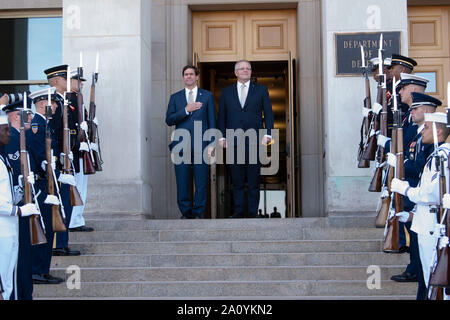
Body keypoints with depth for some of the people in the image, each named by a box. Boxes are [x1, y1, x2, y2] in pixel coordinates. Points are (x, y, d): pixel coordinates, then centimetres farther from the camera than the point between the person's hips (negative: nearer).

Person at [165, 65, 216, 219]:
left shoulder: (207, 96, 11)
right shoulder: (175, 97, 14)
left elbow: (212, 121, 7)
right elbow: (169, 120, 3)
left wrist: (212, 143, -1)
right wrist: (186, 110, -10)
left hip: (201, 144, -1)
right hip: (181, 145, 1)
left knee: (201, 182, -2)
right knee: (182, 182, 1)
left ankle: (198, 212, 7)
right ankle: (186, 212, 11)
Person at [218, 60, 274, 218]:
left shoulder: (261, 90, 11)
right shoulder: (226, 92, 14)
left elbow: (268, 114, 6)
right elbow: (222, 116, 12)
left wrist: (268, 134, -6)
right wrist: (222, 137, 1)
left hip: (254, 141, -1)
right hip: (234, 142, 1)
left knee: (254, 180, 0)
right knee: (237, 181, 4)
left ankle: (253, 213, 6)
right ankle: (238, 212, 10)